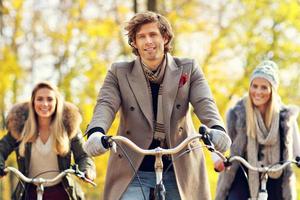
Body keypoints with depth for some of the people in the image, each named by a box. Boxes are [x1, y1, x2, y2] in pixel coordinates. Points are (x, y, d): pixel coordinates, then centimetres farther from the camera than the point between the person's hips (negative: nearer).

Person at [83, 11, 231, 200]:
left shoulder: (188, 69, 5)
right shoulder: (119, 72, 5)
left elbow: (204, 102, -9)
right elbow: (106, 104, -10)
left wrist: (216, 129, -32)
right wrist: (96, 132, -34)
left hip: (179, 170, 1)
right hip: (133, 171, -1)